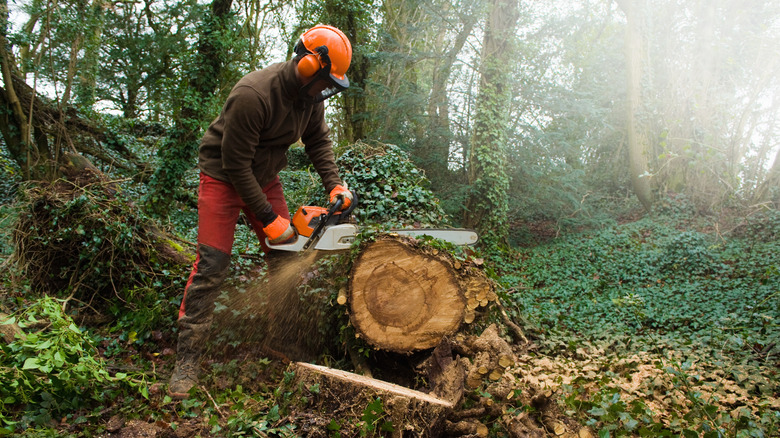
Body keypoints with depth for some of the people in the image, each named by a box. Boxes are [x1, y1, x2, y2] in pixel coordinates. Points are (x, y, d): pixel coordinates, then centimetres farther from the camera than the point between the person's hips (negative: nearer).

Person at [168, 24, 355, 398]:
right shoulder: (253, 95, -32)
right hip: (224, 178, -7)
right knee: (211, 265, -11)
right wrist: (268, 218, -24)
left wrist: (334, 185, -8)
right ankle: (188, 359, -3)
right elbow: (236, 163, -28)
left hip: (264, 177, 7)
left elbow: (318, 139, 5)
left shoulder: (309, 93, -9)